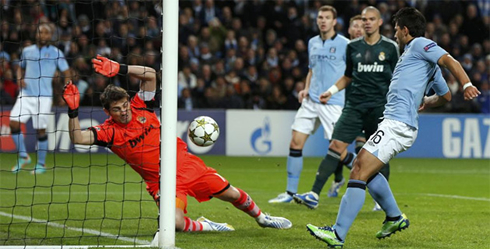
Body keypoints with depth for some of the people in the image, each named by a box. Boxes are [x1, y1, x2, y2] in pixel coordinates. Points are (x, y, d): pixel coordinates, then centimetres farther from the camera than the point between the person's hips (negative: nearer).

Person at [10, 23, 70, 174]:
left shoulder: (56, 53, 1)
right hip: (25, 94, 3)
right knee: (14, 123, -10)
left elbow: (66, 73, 4)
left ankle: (41, 164, 13)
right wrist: (20, 79, 5)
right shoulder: (27, 51, 11)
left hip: (44, 96, -3)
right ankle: (23, 157, 7)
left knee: (41, 130, -3)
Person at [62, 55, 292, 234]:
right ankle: (204, 226, 4)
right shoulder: (109, 132, -10)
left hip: (184, 164, 2)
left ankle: (262, 219, 37)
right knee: (176, 223, -29)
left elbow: (150, 74, -13)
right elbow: (78, 137, -24)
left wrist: (119, 69, -23)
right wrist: (73, 110, -36)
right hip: (160, 180, -2)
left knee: (232, 195, 9)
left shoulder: (140, 107, -5)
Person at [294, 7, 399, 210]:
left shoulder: (390, 47, 3)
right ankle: (314, 195, -15)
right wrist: (332, 91, 8)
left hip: (380, 107, -2)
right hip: (354, 106, 2)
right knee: (336, 146, -10)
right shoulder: (353, 47, 10)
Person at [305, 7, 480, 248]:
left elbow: (450, 61, -18)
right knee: (362, 167, 21)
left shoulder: (419, 44, -2)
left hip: (397, 126, -11)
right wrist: (424, 102, 46)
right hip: (394, 122, 11)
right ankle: (394, 217, 27)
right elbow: (445, 95, 31)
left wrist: (466, 84, -33)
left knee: (360, 172, -15)